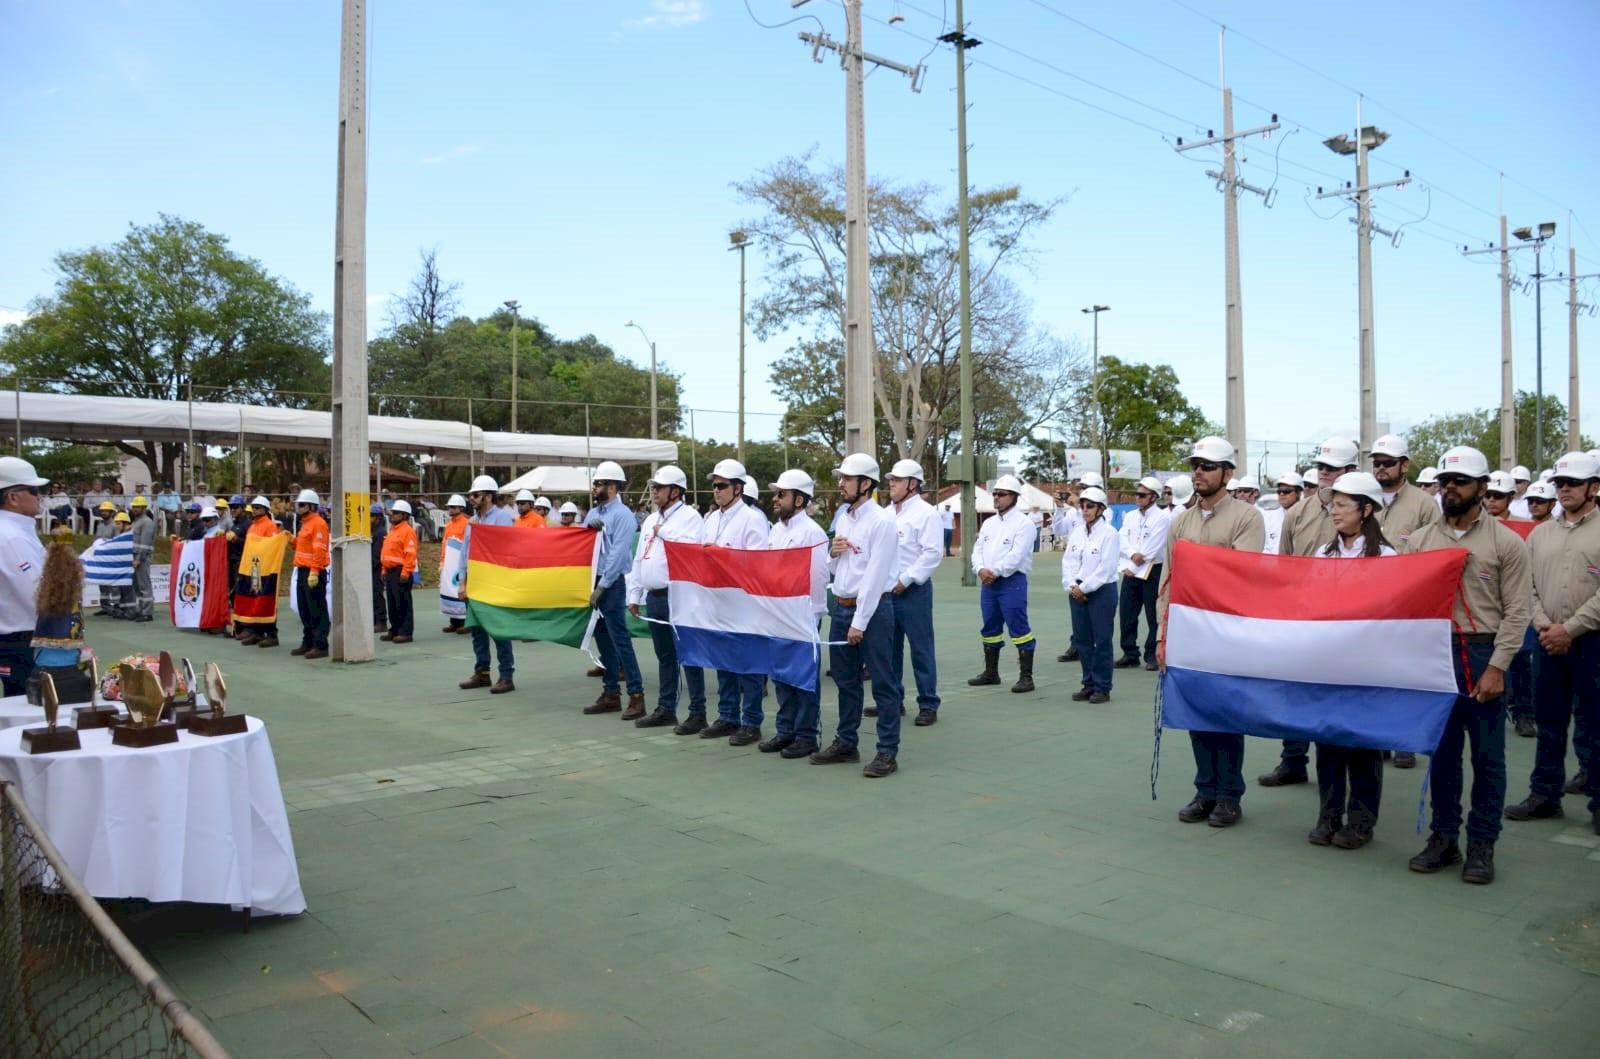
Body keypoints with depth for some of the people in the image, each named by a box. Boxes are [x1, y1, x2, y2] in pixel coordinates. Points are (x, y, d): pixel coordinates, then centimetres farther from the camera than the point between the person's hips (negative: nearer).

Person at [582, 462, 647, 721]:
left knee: (620, 640, -10)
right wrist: (587, 527, -8)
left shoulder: (622, 514, -11)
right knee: (603, 640, 12)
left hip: (612, 583, -8)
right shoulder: (593, 512, 14)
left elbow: (617, 555, -17)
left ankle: (636, 696, -6)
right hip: (594, 581, 8)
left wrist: (601, 587, -18)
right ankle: (611, 694, 21)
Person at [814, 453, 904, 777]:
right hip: (841, 606, 8)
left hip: (872, 608, -8)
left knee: (883, 683, 0)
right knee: (845, 680, 15)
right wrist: (833, 552, -4)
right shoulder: (842, 518, 11)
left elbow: (875, 576, -16)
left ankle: (888, 752, 7)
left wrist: (860, 622, -18)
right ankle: (845, 743, 27)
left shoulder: (881, 521, -12)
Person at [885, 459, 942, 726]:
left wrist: (905, 580, -16)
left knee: (921, 650, -2)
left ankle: (928, 705, 5)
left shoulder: (925, 513, -7)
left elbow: (933, 553, -14)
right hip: (886, 590, 7)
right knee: (889, 648, 13)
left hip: (913, 591, -7)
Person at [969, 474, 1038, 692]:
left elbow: (1017, 554, -16)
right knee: (990, 627, 14)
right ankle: (991, 672, 25)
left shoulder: (1023, 523, -7)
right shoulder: (988, 523, 16)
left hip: (1012, 581, -7)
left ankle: (1026, 676, -2)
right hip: (988, 582, 7)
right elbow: (977, 549, 10)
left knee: (1019, 628, -7)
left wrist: (995, 572, -16)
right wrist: (981, 569, -9)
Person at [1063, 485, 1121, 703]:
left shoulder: (1109, 533, -8)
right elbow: (1068, 561, 7)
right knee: (1082, 640, 10)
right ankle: (1089, 684, 20)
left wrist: (1084, 588, -14)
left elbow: (1106, 568, -14)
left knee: (1102, 641, -1)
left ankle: (1102, 688, 6)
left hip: (1102, 591, -6)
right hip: (1078, 592, 6)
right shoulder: (1077, 532, 10)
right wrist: (1071, 586, -7)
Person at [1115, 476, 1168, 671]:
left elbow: (1153, 548, -13)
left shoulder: (1162, 518, -6)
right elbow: (1122, 540, 3)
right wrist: (1133, 554, -17)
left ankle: (1152, 655, 8)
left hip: (1152, 572, -6)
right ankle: (1130, 654, 14)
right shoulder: (1130, 516, 13)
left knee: (1153, 616, 0)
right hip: (1131, 572, 6)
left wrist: (1133, 568, -13)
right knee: (1127, 613, 5)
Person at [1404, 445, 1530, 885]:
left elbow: (1517, 612, -5)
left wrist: (1496, 667, -12)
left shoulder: (1506, 542, -2)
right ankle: (1443, 837, 21)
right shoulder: (1420, 540, 6)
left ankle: (1481, 844, 16)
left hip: (1483, 657, -3)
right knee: (1442, 750, 11)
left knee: (1487, 755, 4)